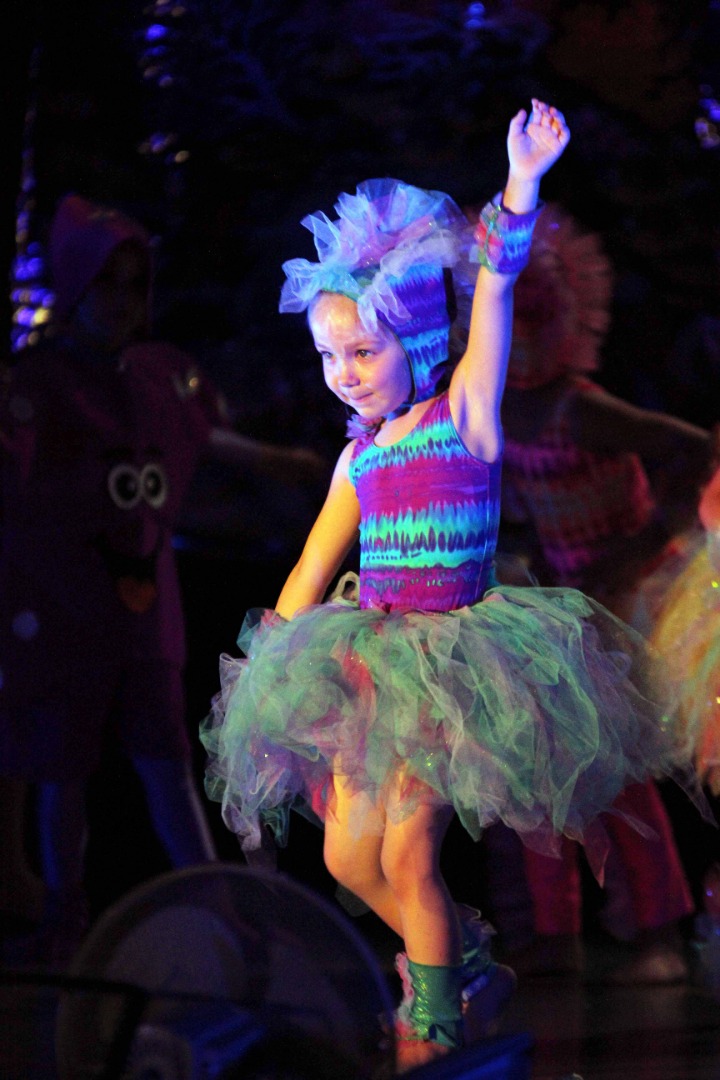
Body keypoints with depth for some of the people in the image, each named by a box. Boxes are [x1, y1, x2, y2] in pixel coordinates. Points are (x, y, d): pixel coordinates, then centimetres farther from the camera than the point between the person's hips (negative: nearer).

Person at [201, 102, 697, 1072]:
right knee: (348, 857, 4)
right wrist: (273, 668, 14)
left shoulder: (463, 416, -6)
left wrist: (521, 189, -28)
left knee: (406, 853, -9)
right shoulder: (360, 459, 10)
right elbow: (310, 574, 16)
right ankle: (467, 966, 26)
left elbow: (494, 288, -18)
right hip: (368, 659, 6)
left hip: (453, 657, -6)